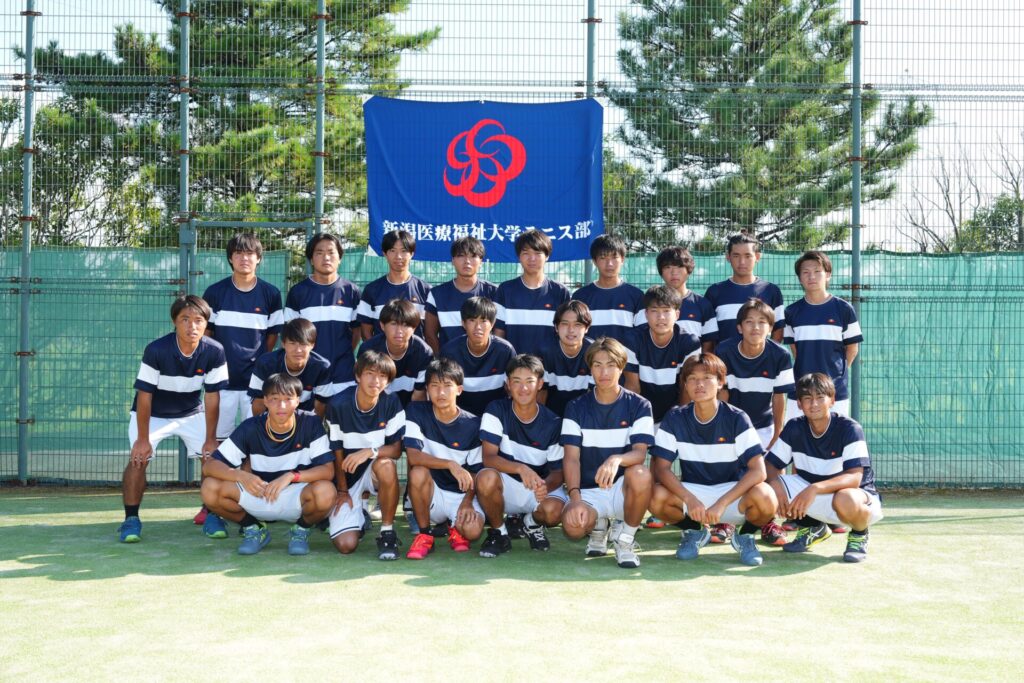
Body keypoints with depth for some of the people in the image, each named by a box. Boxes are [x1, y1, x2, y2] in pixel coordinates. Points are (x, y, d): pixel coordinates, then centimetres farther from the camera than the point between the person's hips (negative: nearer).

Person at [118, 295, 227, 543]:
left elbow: (212, 397, -13)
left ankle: (211, 516, 5)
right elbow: (144, 395, -21)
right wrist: (143, 439, -19)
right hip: (153, 414, -2)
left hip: (191, 413, 2)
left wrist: (211, 439, -11)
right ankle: (131, 519, -3)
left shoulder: (214, 352, -21)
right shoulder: (156, 350, -28)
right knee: (138, 459, -19)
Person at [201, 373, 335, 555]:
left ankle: (301, 530, 0)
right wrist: (241, 476, -31)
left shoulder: (311, 424, -12)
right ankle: (254, 528, 5)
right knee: (210, 488, -22)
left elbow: (328, 469, -18)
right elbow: (209, 465, -11)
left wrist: (291, 476, -34)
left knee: (324, 491, -36)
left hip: (296, 499, -2)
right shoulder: (251, 428, -8)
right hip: (259, 495, 2)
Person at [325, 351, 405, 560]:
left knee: (386, 464, -39)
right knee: (346, 545, -15)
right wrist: (342, 490, -2)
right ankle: (358, 517, 23)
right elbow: (337, 452, -6)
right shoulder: (338, 405, -15)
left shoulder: (391, 403, -11)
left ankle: (387, 532, -19)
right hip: (347, 478, 0)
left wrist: (371, 451, -32)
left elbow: (396, 449, -13)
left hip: (376, 471, 0)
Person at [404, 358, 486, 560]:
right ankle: (424, 534, -11)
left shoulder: (472, 425, -7)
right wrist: (450, 464, -33)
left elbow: (475, 471, 0)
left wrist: (467, 501, -17)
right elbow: (413, 456, -21)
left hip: (461, 494, 0)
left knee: (473, 530, -30)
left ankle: (455, 528, 11)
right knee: (418, 473, -33)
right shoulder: (416, 412, -9)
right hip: (432, 493, 0)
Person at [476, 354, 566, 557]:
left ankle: (533, 523, 8)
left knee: (554, 510, -32)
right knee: (487, 477, -35)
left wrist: (546, 485, -29)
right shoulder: (497, 411, -10)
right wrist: (520, 468, -38)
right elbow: (488, 458, -19)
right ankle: (498, 533, -8)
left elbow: (558, 470, -4)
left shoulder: (553, 423, -7)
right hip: (506, 484, -1)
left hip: (540, 487, 1)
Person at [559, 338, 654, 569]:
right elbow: (571, 457, -5)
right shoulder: (577, 408, 3)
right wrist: (575, 498, -22)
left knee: (641, 474, -36)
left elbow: (640, 452, -13)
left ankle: (625, 538, -9)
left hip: (622, 488, -1)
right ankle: (598, 525, 9)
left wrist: (616, 459, -37)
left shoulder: (638, 406, 0)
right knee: (573, 526, -32)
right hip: (588, 490, 1)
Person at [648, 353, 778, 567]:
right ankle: (694, 531, 5)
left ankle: (745, 536, 3)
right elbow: (661, 468, -13)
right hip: (691, 491, 2)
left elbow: (758, 470, -21)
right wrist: (690, 499, -30)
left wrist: (721, 503, -32)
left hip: (732, 490, -2)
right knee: (657, 497, -30)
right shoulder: (675, 419, -8)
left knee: (765, 498, -34)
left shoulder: (736, 419, -13)